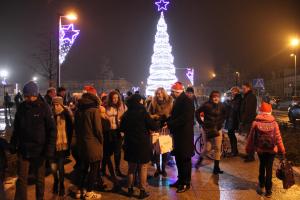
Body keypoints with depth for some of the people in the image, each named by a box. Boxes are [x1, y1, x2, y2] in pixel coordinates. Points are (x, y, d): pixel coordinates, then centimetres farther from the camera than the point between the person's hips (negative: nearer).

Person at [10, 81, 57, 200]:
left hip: (39, 150, -3)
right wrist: (13, 144, 10)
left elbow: (52, 130, -10)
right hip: (23, 150, 3)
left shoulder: (44, 107, -10)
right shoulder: (22, 107, 2)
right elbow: (16, 128, 13)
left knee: (40, 178, 13)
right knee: (21, 178, 7)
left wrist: (49, 149, -14)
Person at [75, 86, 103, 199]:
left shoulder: (79, 110, 5)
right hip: (93, 143, -7)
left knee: (84, 167, 20)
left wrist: (79, 139, 18)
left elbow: (76, 127, 11)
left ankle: (80, 190, 27)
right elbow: (98, 128, -15)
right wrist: (101, 141, 0)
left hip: (81, 143, 7)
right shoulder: (94, 109, -15)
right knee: (94, 168, 7)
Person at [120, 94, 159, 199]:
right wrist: (158, 125, 9)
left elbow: (122, 128, 13)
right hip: (142, 143, -4)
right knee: (142, 168, 7)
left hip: (130, 144, 5)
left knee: (131, 167, 16)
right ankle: (142, 191, 12)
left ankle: (130, 189, 24)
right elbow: (153, 126, -12)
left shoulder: (126, 113, 3)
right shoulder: (142, 112, -12)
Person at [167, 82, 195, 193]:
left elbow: (184, 119, -25)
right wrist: (168, 121, 0)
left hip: (185, 135, -9)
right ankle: (180, 180, 31)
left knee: (185, 159, 2)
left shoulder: (187, 102, -16)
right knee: (178, 158, 16)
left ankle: (186, 183, 16)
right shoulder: (178, 101, 13)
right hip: (178, 135, 9)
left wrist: (169, 124, -21)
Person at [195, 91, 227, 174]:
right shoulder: (206, 105, -11)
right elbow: (197, 112, -6)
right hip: (208, 128, -3)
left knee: (218, 148, 2)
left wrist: (221, 122, 6)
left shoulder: (221, 106, 0)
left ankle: (216, 167, 12)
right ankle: (200, 158, 29)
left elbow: (224, 115, 17)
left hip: (217, 129, 3)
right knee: (208, 148, -2)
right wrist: (201, 123, -9)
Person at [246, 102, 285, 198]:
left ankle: (261, 186, 30)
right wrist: (282, 150, 1)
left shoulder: (255, 122, -12)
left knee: (262, 166, 22)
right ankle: (268, 190, 15)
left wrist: (249, 149, 5)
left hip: (260, 149, 1)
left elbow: (251, 137, -7)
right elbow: (278, 138, -10)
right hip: (271, 149, -1)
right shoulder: (274, 123, -12)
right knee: (269, 168, 8)